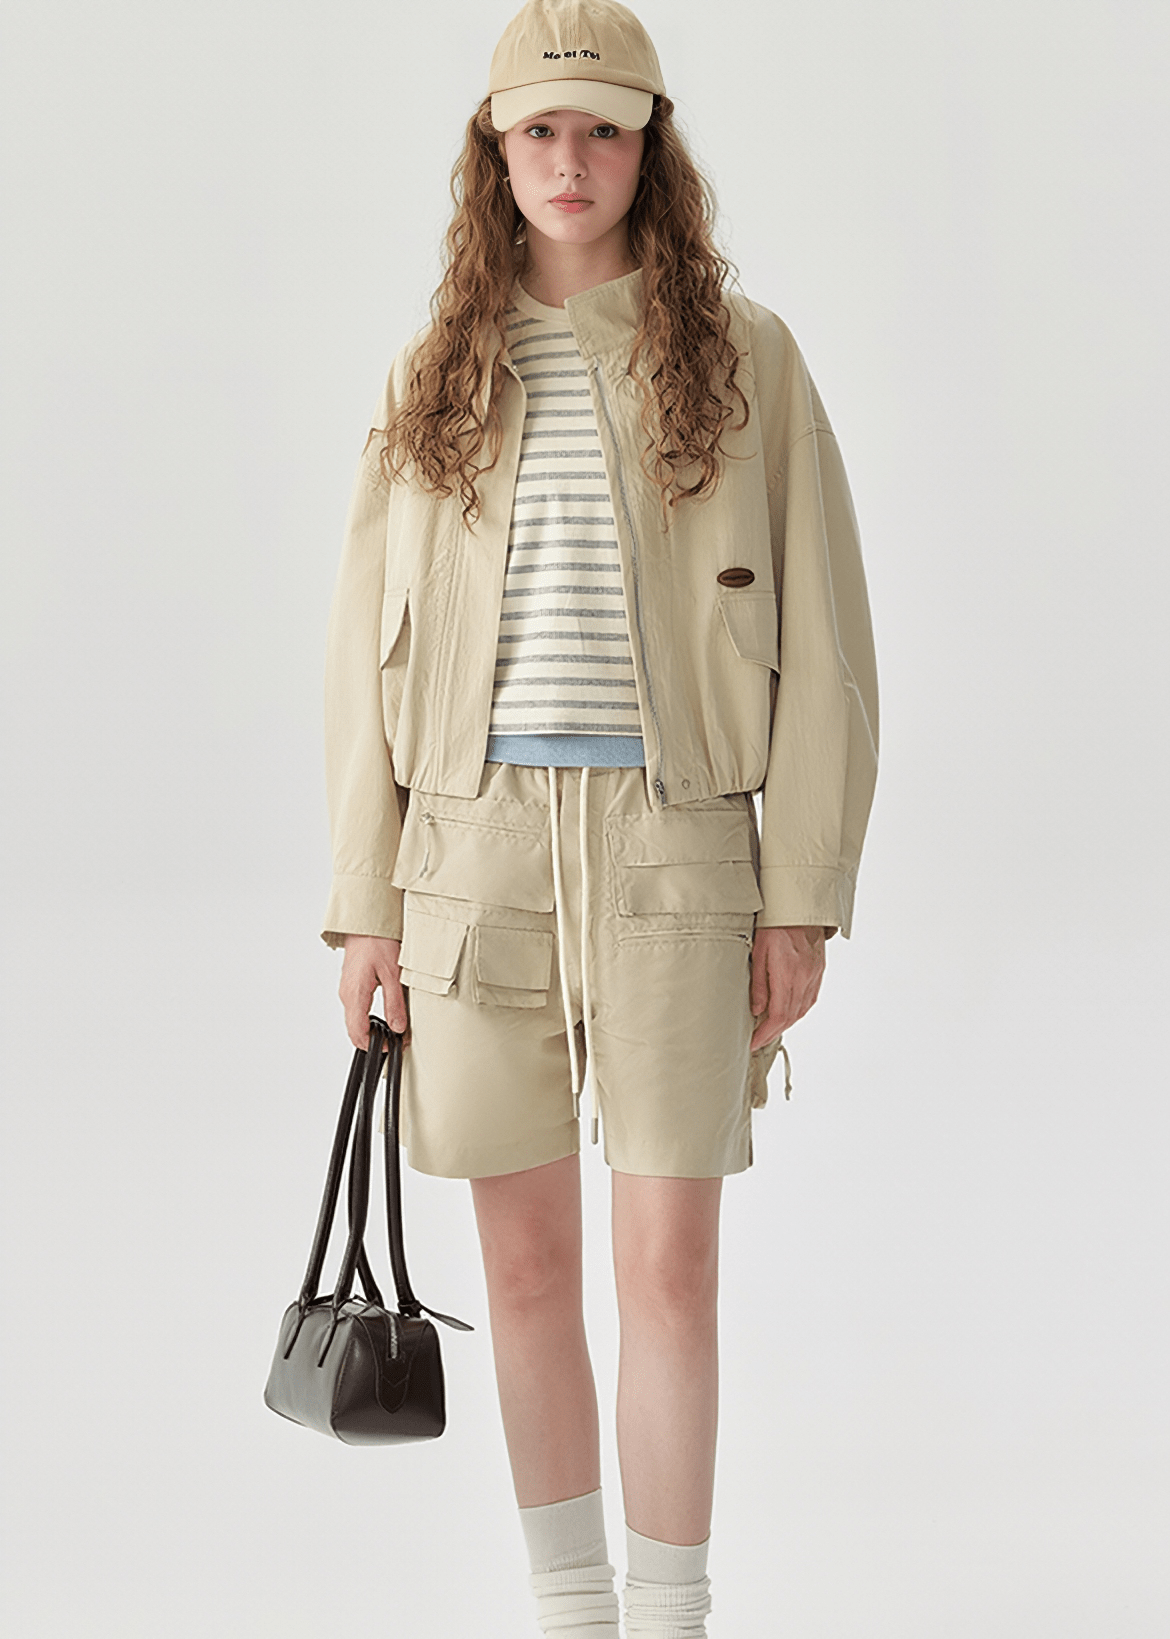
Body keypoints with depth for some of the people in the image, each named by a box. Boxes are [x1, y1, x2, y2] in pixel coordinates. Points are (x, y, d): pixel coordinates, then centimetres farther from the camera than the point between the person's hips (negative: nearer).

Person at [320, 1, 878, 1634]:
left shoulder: (742, 354, 3)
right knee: (527, 1266, 7)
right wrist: (365, 901, 4)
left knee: (672, 1266, -3)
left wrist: (803, 896, -4)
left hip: (672, 843, -2)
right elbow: (366, 653, 10)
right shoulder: (437, 377, 9)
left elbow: (819, 639, 1)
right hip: (475, 844, 2)